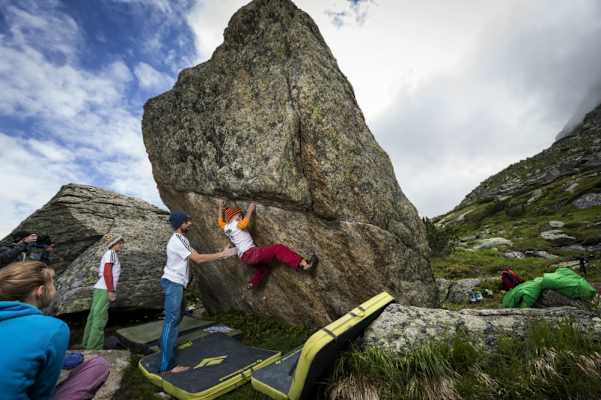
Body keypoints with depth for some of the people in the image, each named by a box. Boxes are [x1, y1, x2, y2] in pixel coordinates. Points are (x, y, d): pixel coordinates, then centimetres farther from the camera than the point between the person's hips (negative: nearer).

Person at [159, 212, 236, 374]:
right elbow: (198, 259, -24)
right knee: (171, 320, -9)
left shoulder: (180, 239, 12)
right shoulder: (178, 240, -22)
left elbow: (196, 257, 8)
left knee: (177, 316, 25)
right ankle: (167, 365, -4)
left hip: (176, 283, 11)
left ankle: (168, 343, 44)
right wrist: (221, 254, -20)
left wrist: (218, 256, -2)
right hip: (173, 283, -11)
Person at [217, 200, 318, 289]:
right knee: (278, 249, -18)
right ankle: (304, 264, -30)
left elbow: (219, 221, 35)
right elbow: (245, 222, -25)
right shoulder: (235, 224, -7)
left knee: (264, 268, 31)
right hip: (250, 253, -10)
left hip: (244, 257, 10)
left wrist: (220, 206, 45)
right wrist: (250, 210, -10)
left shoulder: (226, 227, 16)